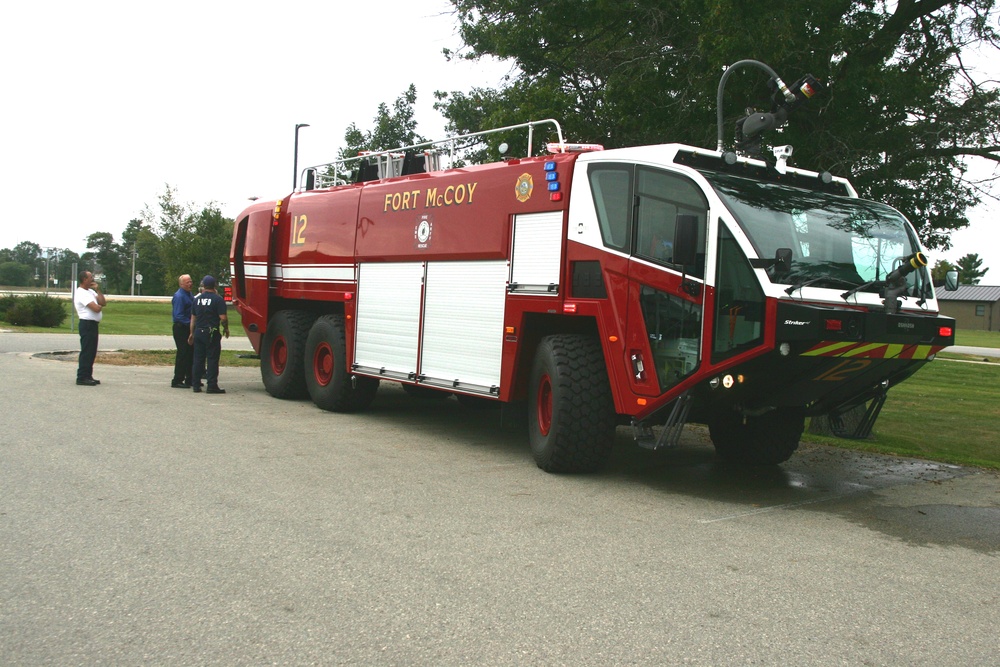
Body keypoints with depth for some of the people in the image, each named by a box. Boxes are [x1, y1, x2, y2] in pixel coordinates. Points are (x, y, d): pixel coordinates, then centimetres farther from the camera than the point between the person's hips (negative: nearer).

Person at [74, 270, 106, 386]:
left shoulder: (90, 291, 17)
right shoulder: (81, 293, -14)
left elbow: (103, 303, 10)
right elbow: (96, 308, -23)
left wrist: (98, 290, 2)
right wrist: (100, 307, 0)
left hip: (93, 324, 10)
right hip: (87, 324, -10)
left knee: (91, 352, 13)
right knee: (86, 352, -8)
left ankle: (88, 376, 19)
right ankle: (82, 378, -5)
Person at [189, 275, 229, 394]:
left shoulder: (197, 299, 9)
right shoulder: (218, 299, -9)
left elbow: (193, 318, 15)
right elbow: (223, 317, -15)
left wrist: (192, 333, 22)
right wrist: (226, 329, 3)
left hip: (198, 332, 5)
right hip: (212, 333, -5)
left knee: (198, 359, 10)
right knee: (212, 359, -2)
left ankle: (196, 384, 13)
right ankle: (212, 385, -4)